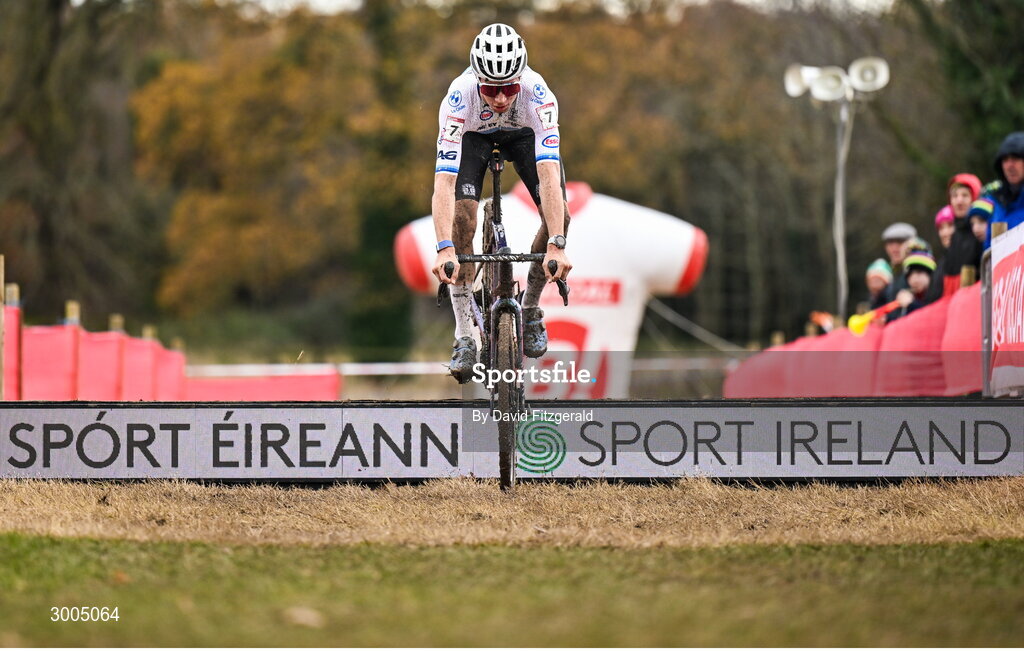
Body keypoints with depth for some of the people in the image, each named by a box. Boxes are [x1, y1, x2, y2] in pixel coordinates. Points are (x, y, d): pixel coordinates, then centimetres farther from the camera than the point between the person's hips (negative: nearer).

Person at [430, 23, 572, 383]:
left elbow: (549, 175, -45)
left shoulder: (537, 93, -40)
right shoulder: (459, 96, -41)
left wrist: (556, 245, -54)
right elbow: (443, 182, -45)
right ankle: (464, 337, -12)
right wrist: (445, 249, -56)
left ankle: (530, 309, 7)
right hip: (473, 136, -1)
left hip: (523, 134, 1)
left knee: (558, 216, -19)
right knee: (462, 219, -22)